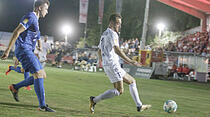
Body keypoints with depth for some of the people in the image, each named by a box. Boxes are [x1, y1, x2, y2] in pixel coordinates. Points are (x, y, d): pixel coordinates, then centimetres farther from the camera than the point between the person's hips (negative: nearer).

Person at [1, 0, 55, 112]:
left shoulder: (35, 20, 21)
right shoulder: (30, 17, -11)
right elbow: (16, 32, -18)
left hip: (28, 51, 10)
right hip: (24, 49, -10)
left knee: (42, 75, 7)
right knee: (38, 74, -17)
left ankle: (15, 87, 15)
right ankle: (42, 106, -19)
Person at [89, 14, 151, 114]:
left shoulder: (104, 34, 21)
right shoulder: (112, 33, -10)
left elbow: (99, 51, 26)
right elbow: (116, 49, -24)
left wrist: (103, 62, 31)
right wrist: (130, 61, -27)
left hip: (107, 65, 11)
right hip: (113, 65, -11)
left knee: (132, 81, 14)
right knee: (119, 91, -12)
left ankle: (139, 106, 12)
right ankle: (94, 100, -10)